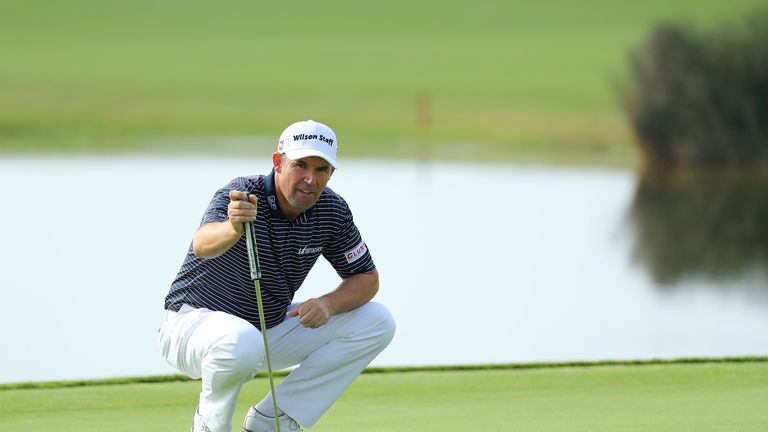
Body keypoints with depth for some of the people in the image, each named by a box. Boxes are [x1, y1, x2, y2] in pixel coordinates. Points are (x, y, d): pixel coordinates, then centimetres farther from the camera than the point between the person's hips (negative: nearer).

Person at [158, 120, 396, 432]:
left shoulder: (332, 210, -6)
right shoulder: (242, 196, -24)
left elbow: (366, 278, 2)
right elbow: (202, 245, -45)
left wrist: (328, 304, -20)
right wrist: (234, 228, -69)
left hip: (272, 329, 7)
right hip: (195, 321, -7)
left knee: (377, 323, -6)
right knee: (242, 343, -42)